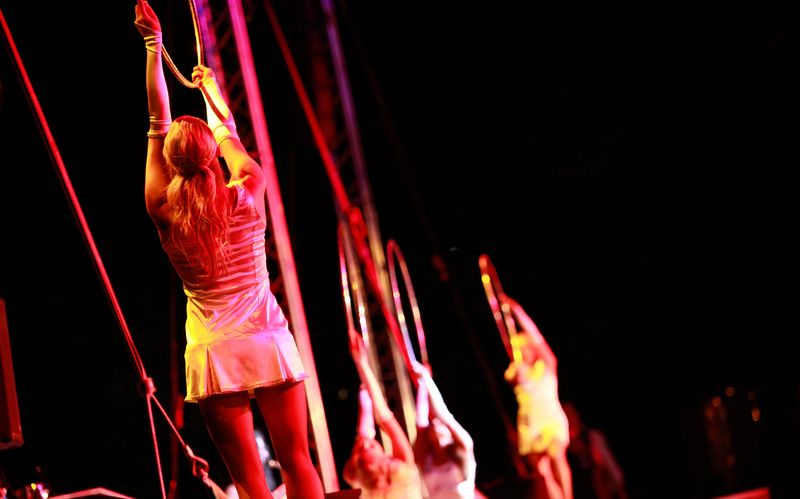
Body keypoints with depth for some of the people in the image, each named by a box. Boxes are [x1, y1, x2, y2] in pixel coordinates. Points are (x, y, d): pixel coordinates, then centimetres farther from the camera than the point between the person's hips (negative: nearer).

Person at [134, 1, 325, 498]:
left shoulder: (166, 215, -2)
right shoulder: (247, 196, -2)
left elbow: (158, 124, 6)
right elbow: (228, 133, 17)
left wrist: (154, 45, 11)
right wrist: (210, 86, 35)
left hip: (213, 352, 0)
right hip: (268, 341, 0)